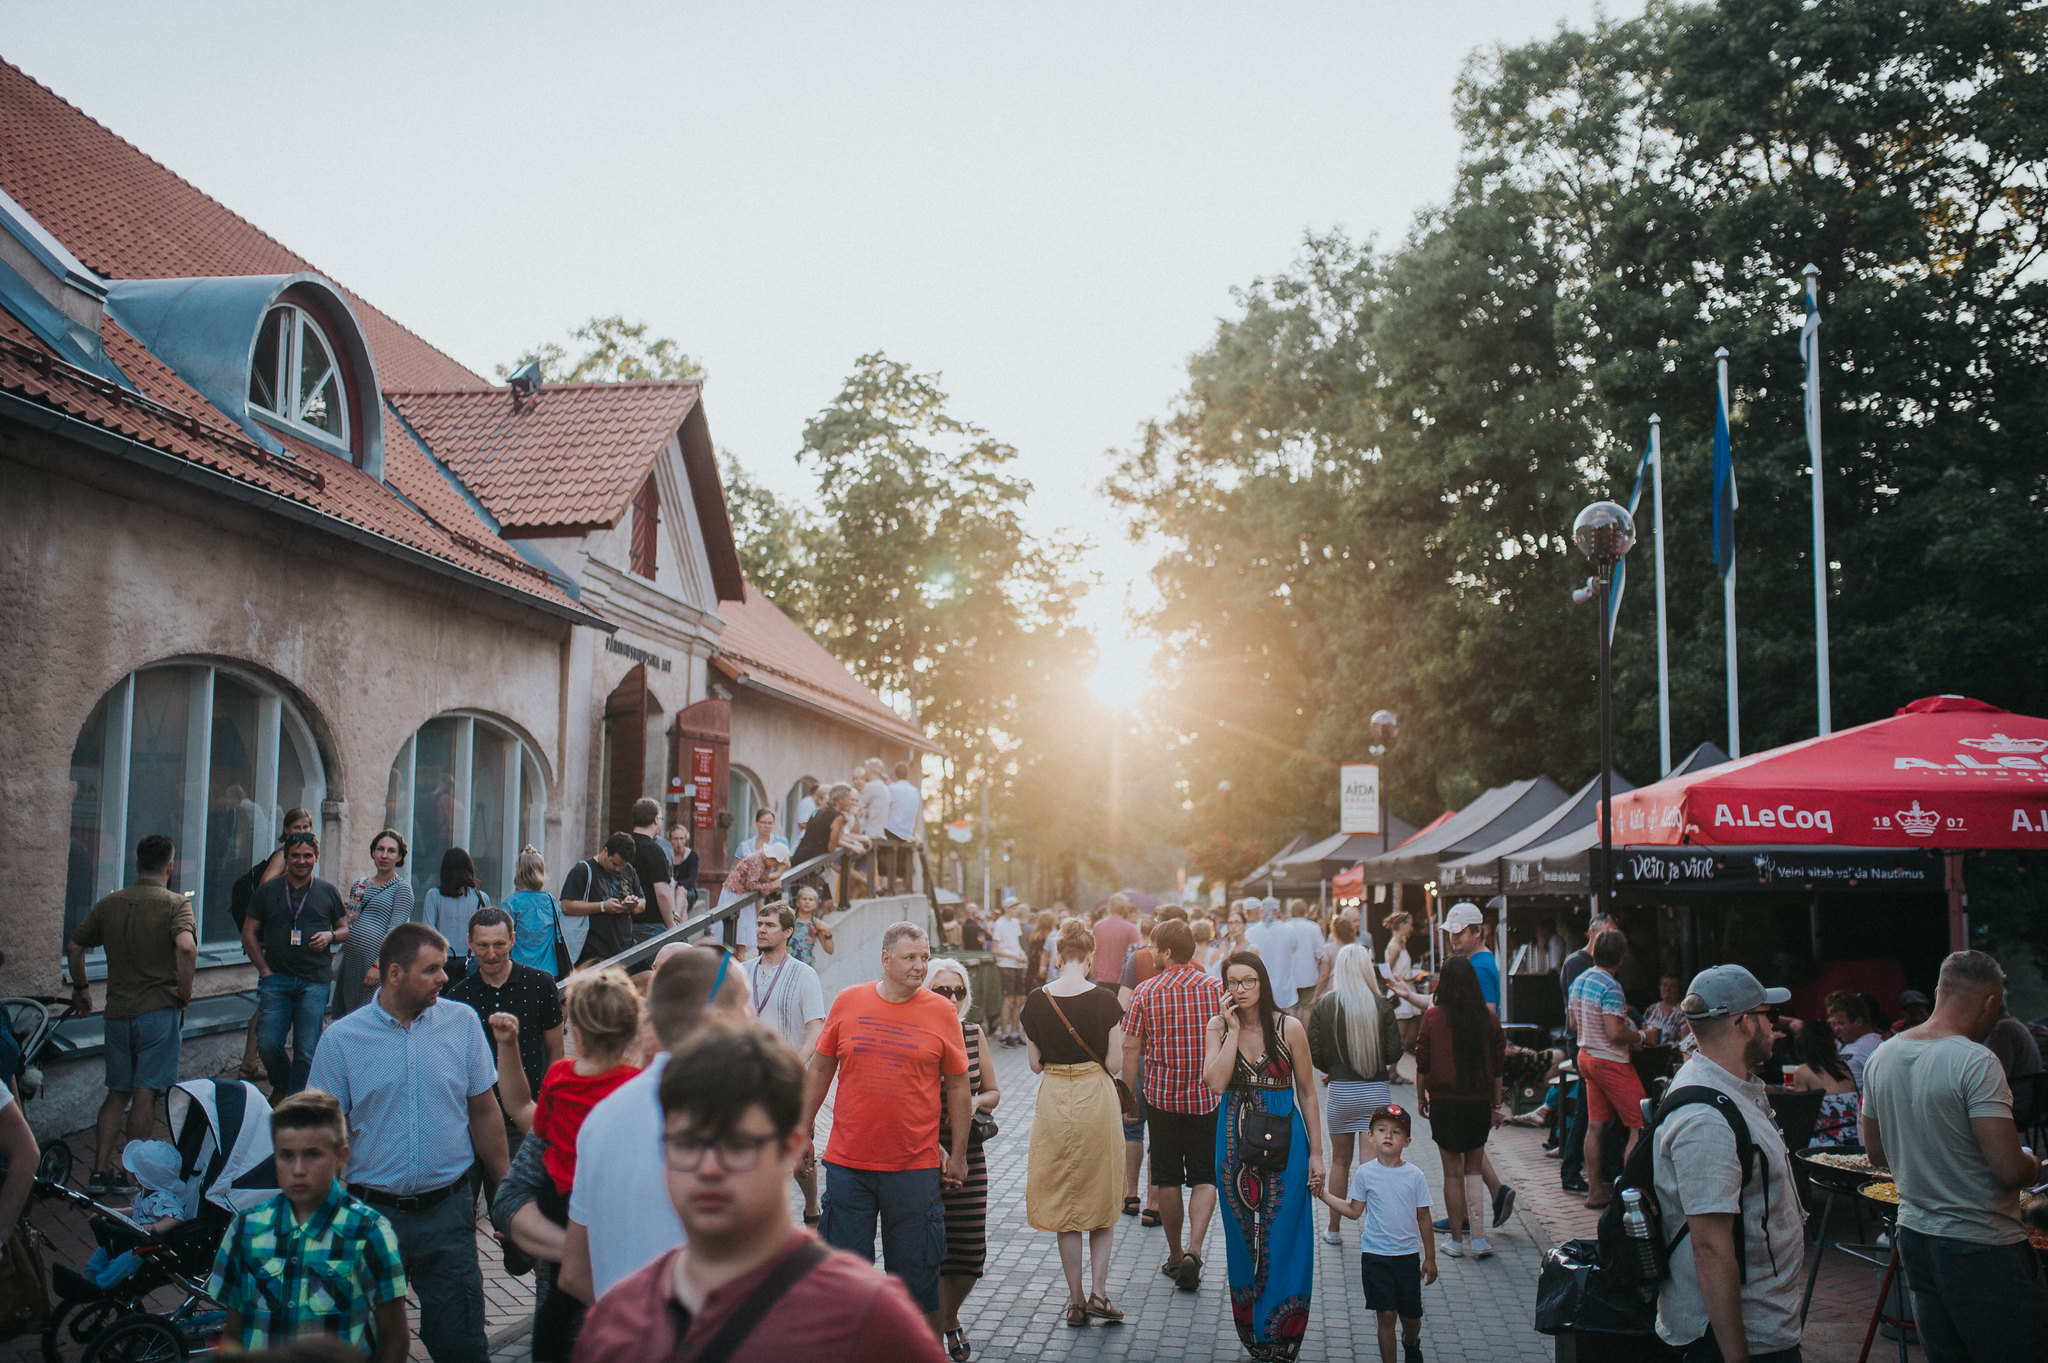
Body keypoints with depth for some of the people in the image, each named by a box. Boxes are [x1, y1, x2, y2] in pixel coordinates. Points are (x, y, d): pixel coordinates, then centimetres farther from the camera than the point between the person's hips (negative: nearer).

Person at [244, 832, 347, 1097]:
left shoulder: (328, 893, 10)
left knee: (306, 1050, -1)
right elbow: (249, 933, 10)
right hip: (276, 978, 1)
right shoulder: (267, 891, 9)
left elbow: (345, 929, 17)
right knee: (267, 1044, -5)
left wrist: (330, 936, -6)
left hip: (315, 981, 0)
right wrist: (264, 970, 0)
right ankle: (281, 1087, 24)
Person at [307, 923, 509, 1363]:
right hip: (372, 1212, 0)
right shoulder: (341, 1039, -4)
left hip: (447, 1210, 1)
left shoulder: (461, 1022, 0)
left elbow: (484, 1114, 7)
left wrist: (505, 1194, 7)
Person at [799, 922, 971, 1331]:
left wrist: (957, 1155, 4)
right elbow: (820, 1070, 10)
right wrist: (802, 1131, 11)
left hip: (915, 1165, -1)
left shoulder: (941, 1013, -2)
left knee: (916, 1268, 7)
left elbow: (957, 1087, 4)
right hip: (847, 1161, 1)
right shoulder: (848, 1002, 0)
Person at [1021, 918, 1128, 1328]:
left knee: (1064, 1203, 12)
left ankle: (1076, 1299, 16)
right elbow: (1114, 1064, -7)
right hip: (1096, 1099, -1)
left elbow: (1035, 1064, 0)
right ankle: (1098, 1290, 8)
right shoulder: (1104, 1000, -11)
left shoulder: (1036, 1001, -6)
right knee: (1102, 1199, 16)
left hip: (1053, 1102, 1)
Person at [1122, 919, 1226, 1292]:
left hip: (1161, 1094, 0)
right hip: (1207, 1095, 0)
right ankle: (1193, 1251, -11)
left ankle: (1175, 1256, 21)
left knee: (1167, 1178, 12)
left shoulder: (1145, 993, -6)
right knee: (1205, 1177, 7)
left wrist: (1129, 1096, 5)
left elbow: (1132, 1049, -5)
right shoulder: (1215, 989, -3)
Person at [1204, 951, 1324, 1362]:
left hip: (1284, 1140, -2)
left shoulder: (1289, 1028, -5)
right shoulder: (1217, 1028, 0)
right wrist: (1233, 1031, -15)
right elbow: (1215, 1083, -14)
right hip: (1236, 1143, 2)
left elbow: (1307, 1093, 1)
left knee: (1282, 1243, -1)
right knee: (1243, 1243, 11)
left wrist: (1316, 1153, 0)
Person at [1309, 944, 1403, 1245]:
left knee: (1340, 1161, 16)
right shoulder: (1381, 1005, -9)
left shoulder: (1323, 1005, -6)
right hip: (1376, 1091, -1)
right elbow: (1394, 1053, -6)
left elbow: (1314, 1053, -4)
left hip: (1340, 1091, 1)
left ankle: (1334, 1228, 25)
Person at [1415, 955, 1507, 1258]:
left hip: (1444, 1103, -2)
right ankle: (1478, 1237, 6)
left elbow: (1422, 1063, -4)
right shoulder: (1488, 1019, -3)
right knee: (1473, 1169, 14)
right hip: (1479, 1103, 2)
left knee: (1452, 1172, 7)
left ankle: (1457, 1239, 11)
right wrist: (1496, 1103, 13)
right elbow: (1499, 1065, 3)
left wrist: (1422, 1098, 8)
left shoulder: (1433, 1016, -7)